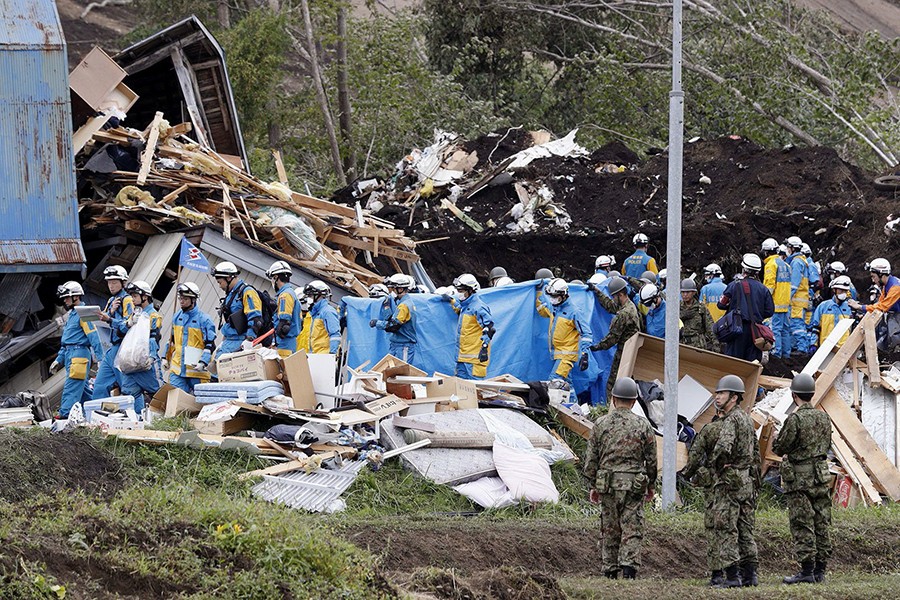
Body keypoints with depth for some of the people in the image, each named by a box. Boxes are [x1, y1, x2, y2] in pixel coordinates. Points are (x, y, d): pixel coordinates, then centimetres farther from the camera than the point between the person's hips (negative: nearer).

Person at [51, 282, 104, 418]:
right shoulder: (71, 315, 20)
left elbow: (94, 337, -16)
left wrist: (100, 358, -20)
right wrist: (59, 360, 25)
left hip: (79, 354, -10)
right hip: (69, 355, 10)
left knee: (71, 388, -15)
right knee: (83, 389, 12)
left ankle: (65, 415, -21)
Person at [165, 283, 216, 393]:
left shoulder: (204, 319, -8)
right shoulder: (177, 317, 11)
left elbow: (210, 345, -9)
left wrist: (203, 362, -20)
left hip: (196, 370, -5)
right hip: (177, 367, 5)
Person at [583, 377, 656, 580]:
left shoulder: (601, 424, 1)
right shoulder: (642, 425, -1)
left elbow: (591, 459, 5)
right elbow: (651, 460, 4)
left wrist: (593, 485, 13)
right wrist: (651, 485, 16)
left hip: (607, 485, 2)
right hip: (634, 485, -2)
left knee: (610, 531, 10)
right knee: (632, 531, -1)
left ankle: (610, 573, 14)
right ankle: (629, 568, -15)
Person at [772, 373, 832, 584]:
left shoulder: (795, 419, -15)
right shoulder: (823, 417, 7)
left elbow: (779, 448, -11)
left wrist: (777, 438, 11)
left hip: (799, 478, -7)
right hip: (821, 476, 7)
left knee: (802, 526, -4)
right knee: (822, 524, 9)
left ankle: (807, 571, -5)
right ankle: (820, 570, 12)